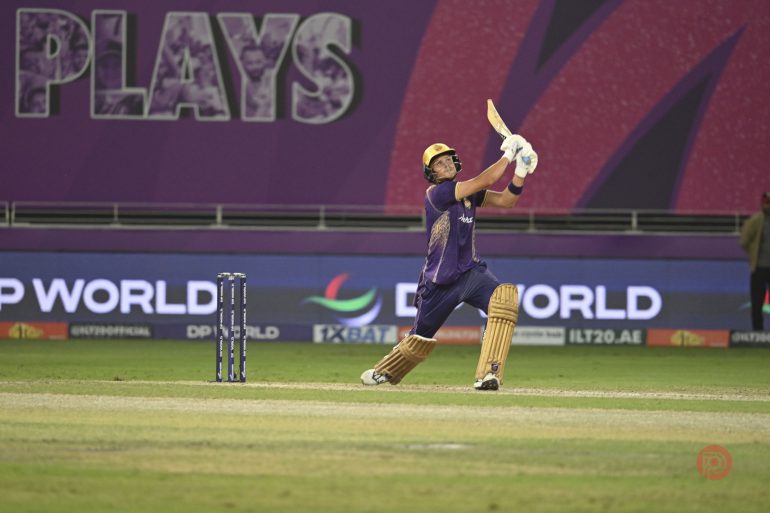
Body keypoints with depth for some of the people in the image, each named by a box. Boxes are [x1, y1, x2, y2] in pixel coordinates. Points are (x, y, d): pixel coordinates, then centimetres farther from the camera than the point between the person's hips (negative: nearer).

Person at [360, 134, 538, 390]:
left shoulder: (469, 191, 7)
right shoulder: (435, 193, -14)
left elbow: (506, 199, 1)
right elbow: (484, 181, -22)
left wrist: (521, 171, -13)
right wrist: (509, 154, -17)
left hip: (471, 271, 4)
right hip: (440, 280, -4)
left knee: (504, 297, -28)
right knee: (420, 339, 10)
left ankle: (488, 375, -29)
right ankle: (384, 372, 43)